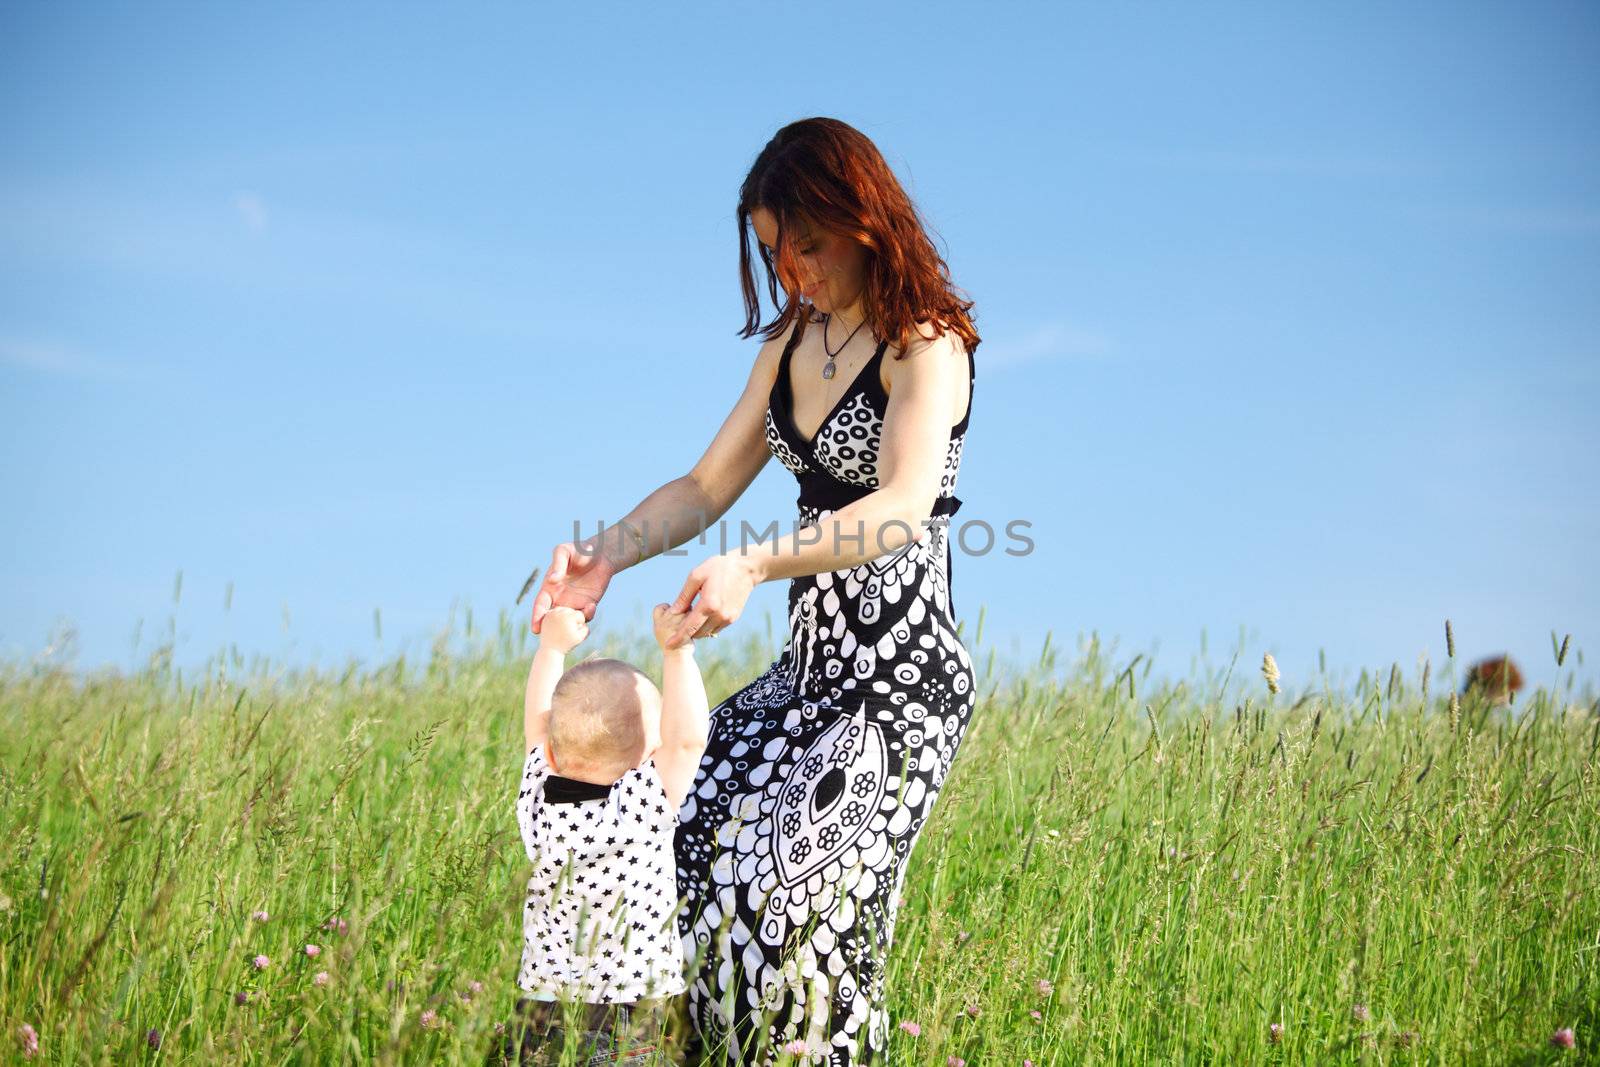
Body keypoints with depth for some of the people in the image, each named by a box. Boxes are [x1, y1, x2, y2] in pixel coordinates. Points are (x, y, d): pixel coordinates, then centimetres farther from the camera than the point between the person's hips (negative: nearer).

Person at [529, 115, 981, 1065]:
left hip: (903, 679, -8)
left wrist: (752, 565, -42)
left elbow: (904, 509, -28)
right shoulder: (792, 342, 13)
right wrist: (607, 556, -6)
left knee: (789, 902, -19)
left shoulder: (926, 344, -12)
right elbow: (707, 487, 13)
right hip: (811, 668, 8)